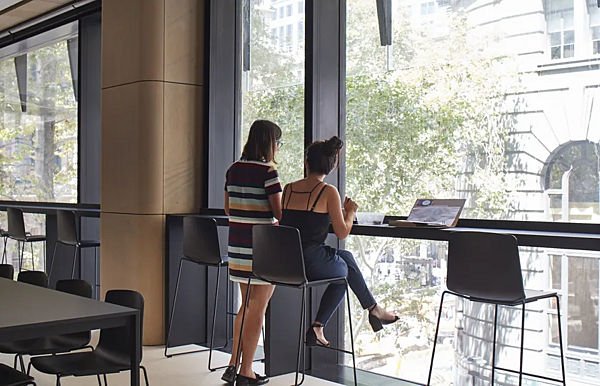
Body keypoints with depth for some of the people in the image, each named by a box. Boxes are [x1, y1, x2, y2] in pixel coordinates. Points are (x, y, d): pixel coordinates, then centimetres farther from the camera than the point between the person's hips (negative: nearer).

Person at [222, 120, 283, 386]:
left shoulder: (233, 170, 9)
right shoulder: (268, 172, -13)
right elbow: (279, 213, -13)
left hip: (236, 244, 7)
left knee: (247, 304, 19)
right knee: (258, 309, 4)